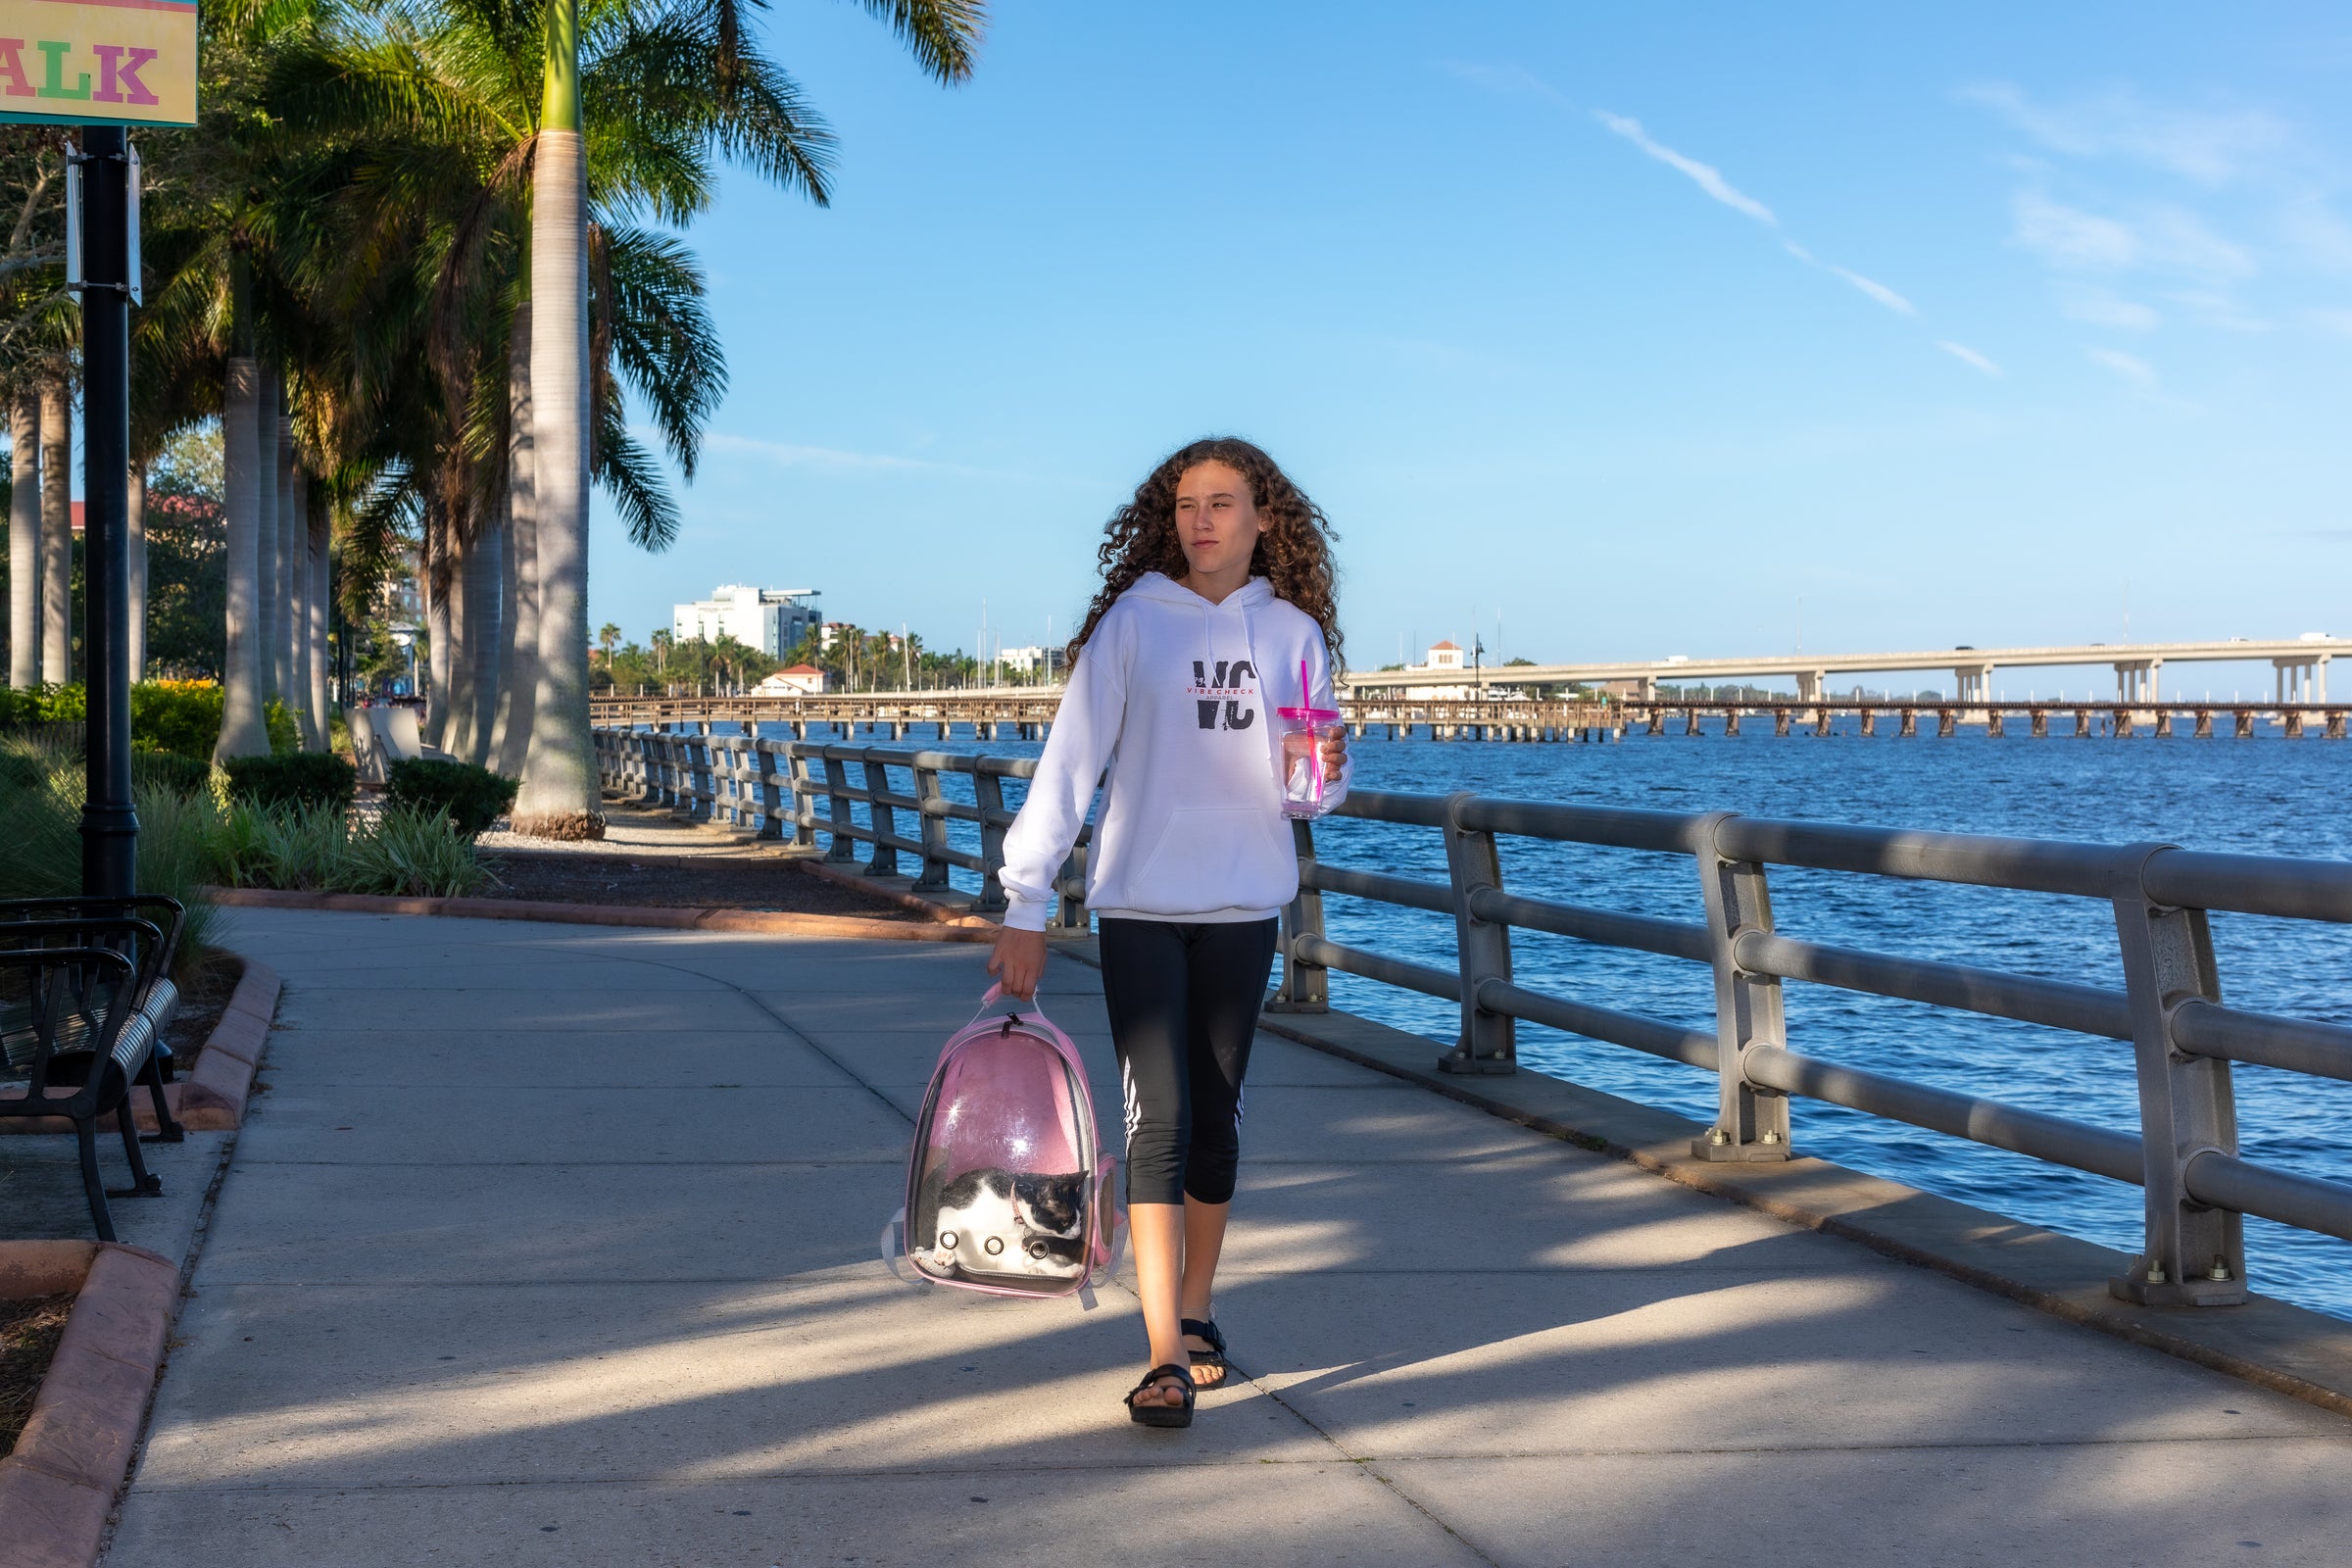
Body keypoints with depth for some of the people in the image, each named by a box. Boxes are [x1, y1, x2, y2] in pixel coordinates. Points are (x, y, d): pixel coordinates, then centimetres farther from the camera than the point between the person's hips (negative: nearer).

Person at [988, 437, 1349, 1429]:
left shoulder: (1294, 632, 5)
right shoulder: (1133, 621, -4)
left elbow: (1311, 785, 10)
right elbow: (1069, 762, -7)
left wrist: (1327, 777, -15)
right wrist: (1024, 907, -12)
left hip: (1244, 907, 3)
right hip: (1140, 905, -3)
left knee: (1216, 1117, 11)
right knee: (1158, 1121, -8)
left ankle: (1194, 1312, 28)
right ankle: (1165, 1358, -11)